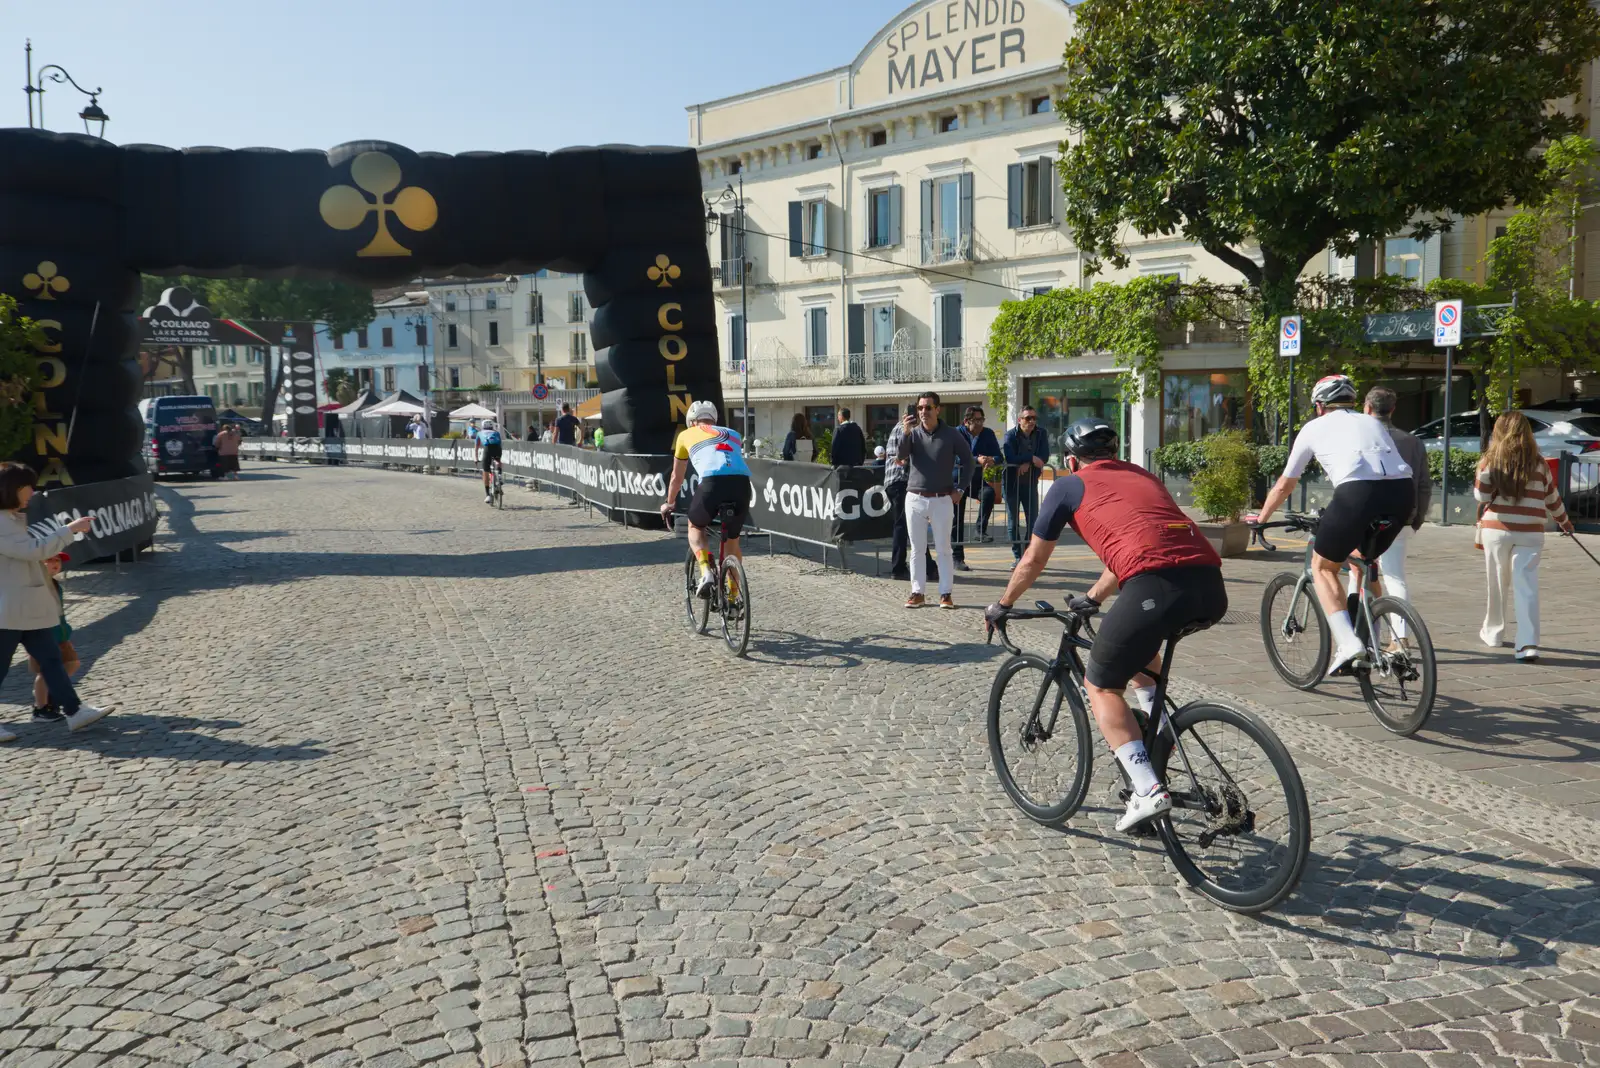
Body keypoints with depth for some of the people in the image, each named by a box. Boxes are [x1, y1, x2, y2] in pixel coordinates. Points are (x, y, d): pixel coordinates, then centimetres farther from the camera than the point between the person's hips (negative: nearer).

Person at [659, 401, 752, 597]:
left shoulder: (686, 435, 27)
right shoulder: (733, 434, 34)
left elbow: (677, 478, 38)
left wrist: (669, 503, 55)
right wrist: (731, 500, 60)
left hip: (713, 482, -3)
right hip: (742, 483, 3)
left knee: (695, 527, 26)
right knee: (732, 540, 25)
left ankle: (706, 573, 2)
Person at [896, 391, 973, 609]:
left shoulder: (951, 434, 0)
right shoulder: (913, 433, 5)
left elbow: (968, 461, 6)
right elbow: (901, 455, -11)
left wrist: (960, 489, 2)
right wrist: (905, 433, -25)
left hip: (942, 500, -2)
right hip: (915, 499, 2)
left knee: (943, 549, 1)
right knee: (917, 549, 6)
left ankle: (946, 593, 5)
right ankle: (917, 592, 12)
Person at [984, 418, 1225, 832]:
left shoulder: (1069, 486, 18)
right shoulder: (1141, 475, 34)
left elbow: (1033, 561, 26)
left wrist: (1001, 605, 42)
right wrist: (1092, 598, 57)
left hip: (1157, 586, -6)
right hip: (1212, 587, 7)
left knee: (1101, 687, 12)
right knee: (1139, 642, 36)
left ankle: (1148, 791, 1)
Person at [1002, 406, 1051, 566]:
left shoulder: (1041, 434, 2)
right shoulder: (1011, 435, -7)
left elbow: (1044, 456, -10)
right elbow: (1009, 457, -22)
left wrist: (1027, 463, -23)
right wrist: (1031, 458, -22)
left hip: (1031, 482, 2)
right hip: (1012, 482, -2)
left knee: (1033, 521, 0)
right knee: (1012, 521, 2)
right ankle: (1017, 556, 10)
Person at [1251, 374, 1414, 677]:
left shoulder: (1314, 428, 20)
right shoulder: (1373, 423, 31)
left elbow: (1283, 486, 27)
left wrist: (1261, 518, 43)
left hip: (1358, 493, -5)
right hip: (1403, 492, 5)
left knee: (1322, 567, 16)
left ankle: (1346, 641, -2)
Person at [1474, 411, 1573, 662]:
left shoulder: (1490, 461, -3)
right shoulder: (1539, 464, 3)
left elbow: (1480, 496, -8)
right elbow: (1552, 498, 13)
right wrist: (1564, 521, 29)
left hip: (1496, 529, 0)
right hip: (1530, 532, 0)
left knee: (1497, 583, 15)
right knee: (1527, 586, -3)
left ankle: (1493, 632, 30)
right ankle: (1528, 643, -13)